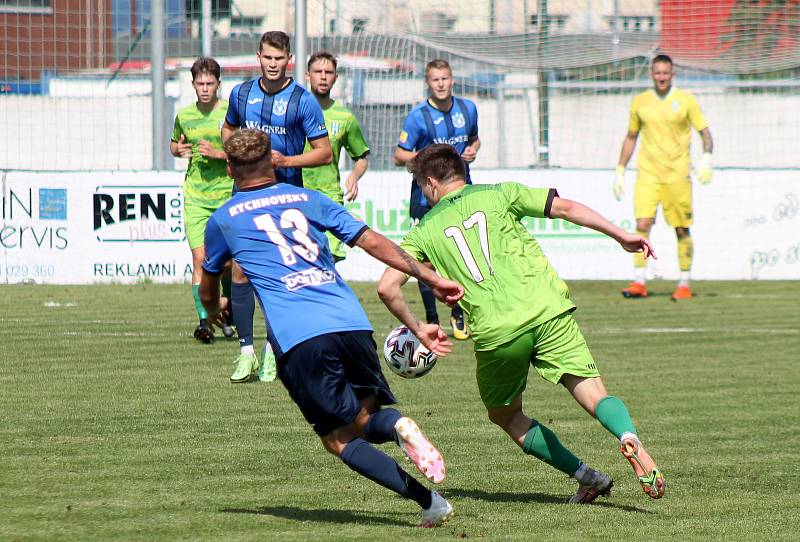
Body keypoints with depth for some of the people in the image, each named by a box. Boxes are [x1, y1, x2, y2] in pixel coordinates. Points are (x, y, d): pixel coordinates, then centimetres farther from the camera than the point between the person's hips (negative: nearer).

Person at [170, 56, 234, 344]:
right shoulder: (184, 116, 8)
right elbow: (174, 145, 26)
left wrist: (219, 153, -16)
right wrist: (179, 150, 3)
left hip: (228, 193, -1)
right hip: (195, 197, 1)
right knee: (200, 259, -11)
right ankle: (204, 320, -11)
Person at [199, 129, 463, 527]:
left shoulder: (224, 219, 17)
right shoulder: (308, 200, 21)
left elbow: (207, 289, 33)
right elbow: (370, 240, 11)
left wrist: (215, 311, 57)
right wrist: (430, 278, 11)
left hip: (297, 339, -3)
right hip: (352, 325, 3)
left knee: (339, 438, 4)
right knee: (366, 419, 19)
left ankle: (426, 499, -19)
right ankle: (395, 424, -21)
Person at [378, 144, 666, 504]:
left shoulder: (425, 230, 16)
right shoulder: (498, 194, 15)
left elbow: (387, 287, 7)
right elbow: (565, 208, 6)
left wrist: (417, 329, 20)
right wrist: (620, 235, 11)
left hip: (494, 332, 0)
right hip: (547, 310, 1)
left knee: (505, 415, 20)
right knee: (593, 394, -2)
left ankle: (587, 477, 10)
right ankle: (629, 437, -35)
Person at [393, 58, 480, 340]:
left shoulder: (468, 109, 5)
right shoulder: (418, 116, -9)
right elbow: (399, 156, -7)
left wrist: (473, 150, 0)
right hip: (426, 197, -3)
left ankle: (458, 316, 18)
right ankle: (431, 319, 13)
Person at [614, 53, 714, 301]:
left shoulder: (686, 100, 1)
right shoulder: (640, 102, 9)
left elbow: (705, 132, 2)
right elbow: (630, 138, 19)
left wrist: (706, 160, -16)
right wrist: (620, 171, 15)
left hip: (677, 175, -1)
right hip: (647, 174, 2)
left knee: (682, 230, 2)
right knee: (642, 224, -12)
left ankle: (684, 285, 11)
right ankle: (639, 282, -10)